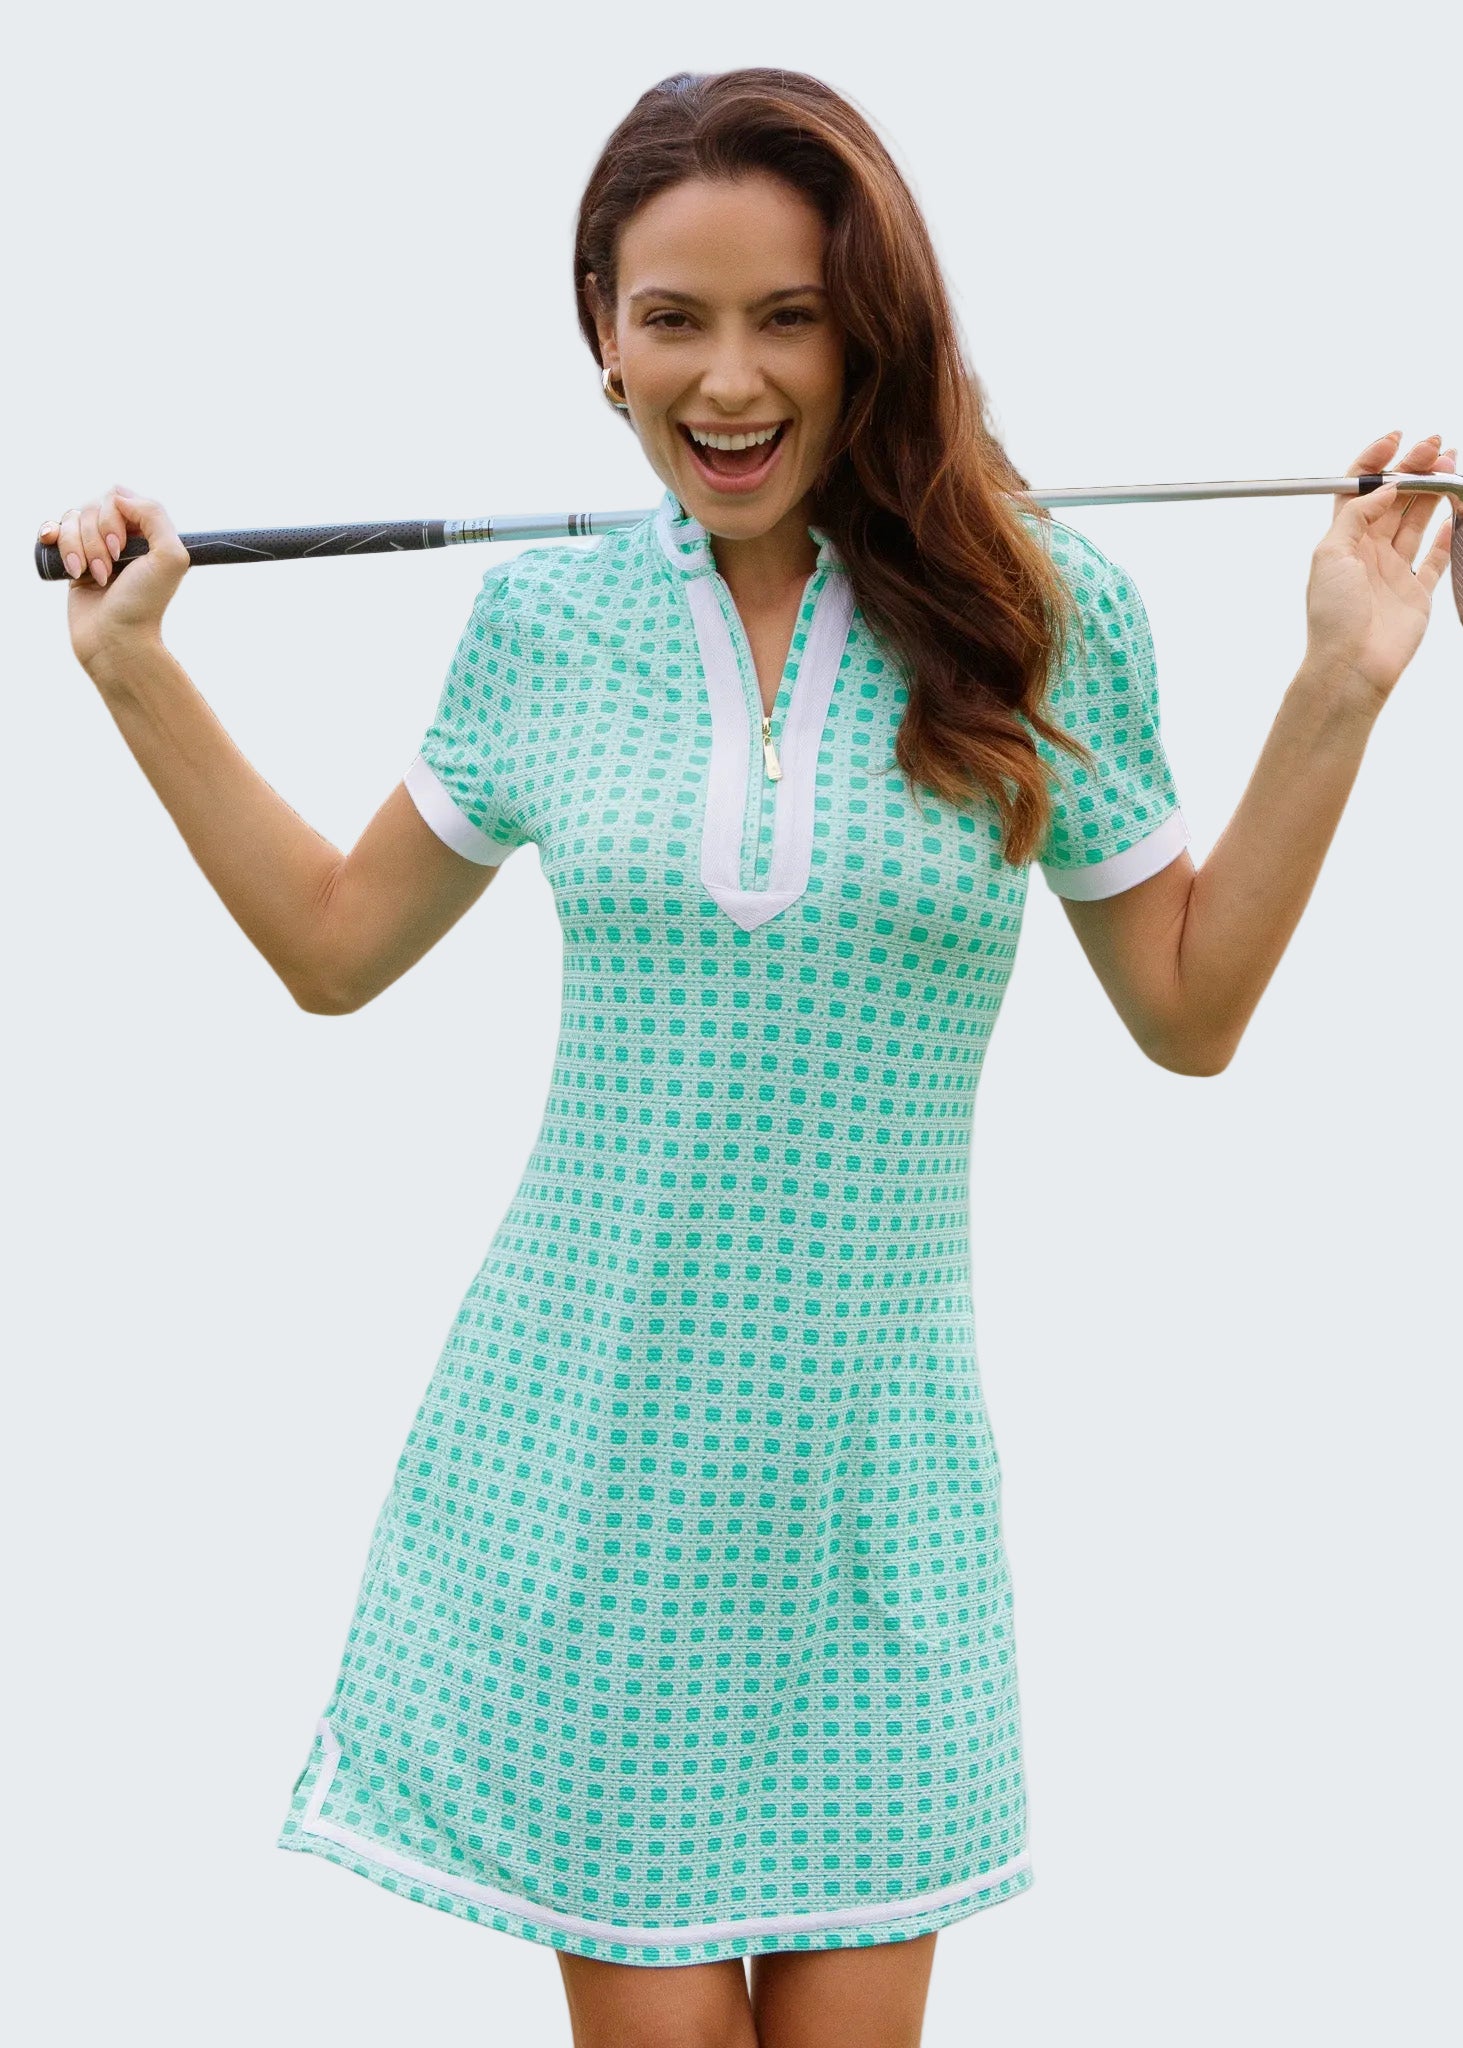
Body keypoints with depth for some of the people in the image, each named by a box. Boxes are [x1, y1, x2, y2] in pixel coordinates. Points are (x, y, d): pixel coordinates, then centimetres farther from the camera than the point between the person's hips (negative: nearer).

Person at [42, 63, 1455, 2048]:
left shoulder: (1038, 618, -1)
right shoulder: (545, 620, 2)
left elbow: (1189, 1008, 7)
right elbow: (336, 943, 14)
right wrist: (137, 674, 9)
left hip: (871, 1472, 0)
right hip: (582, 1459, 0)